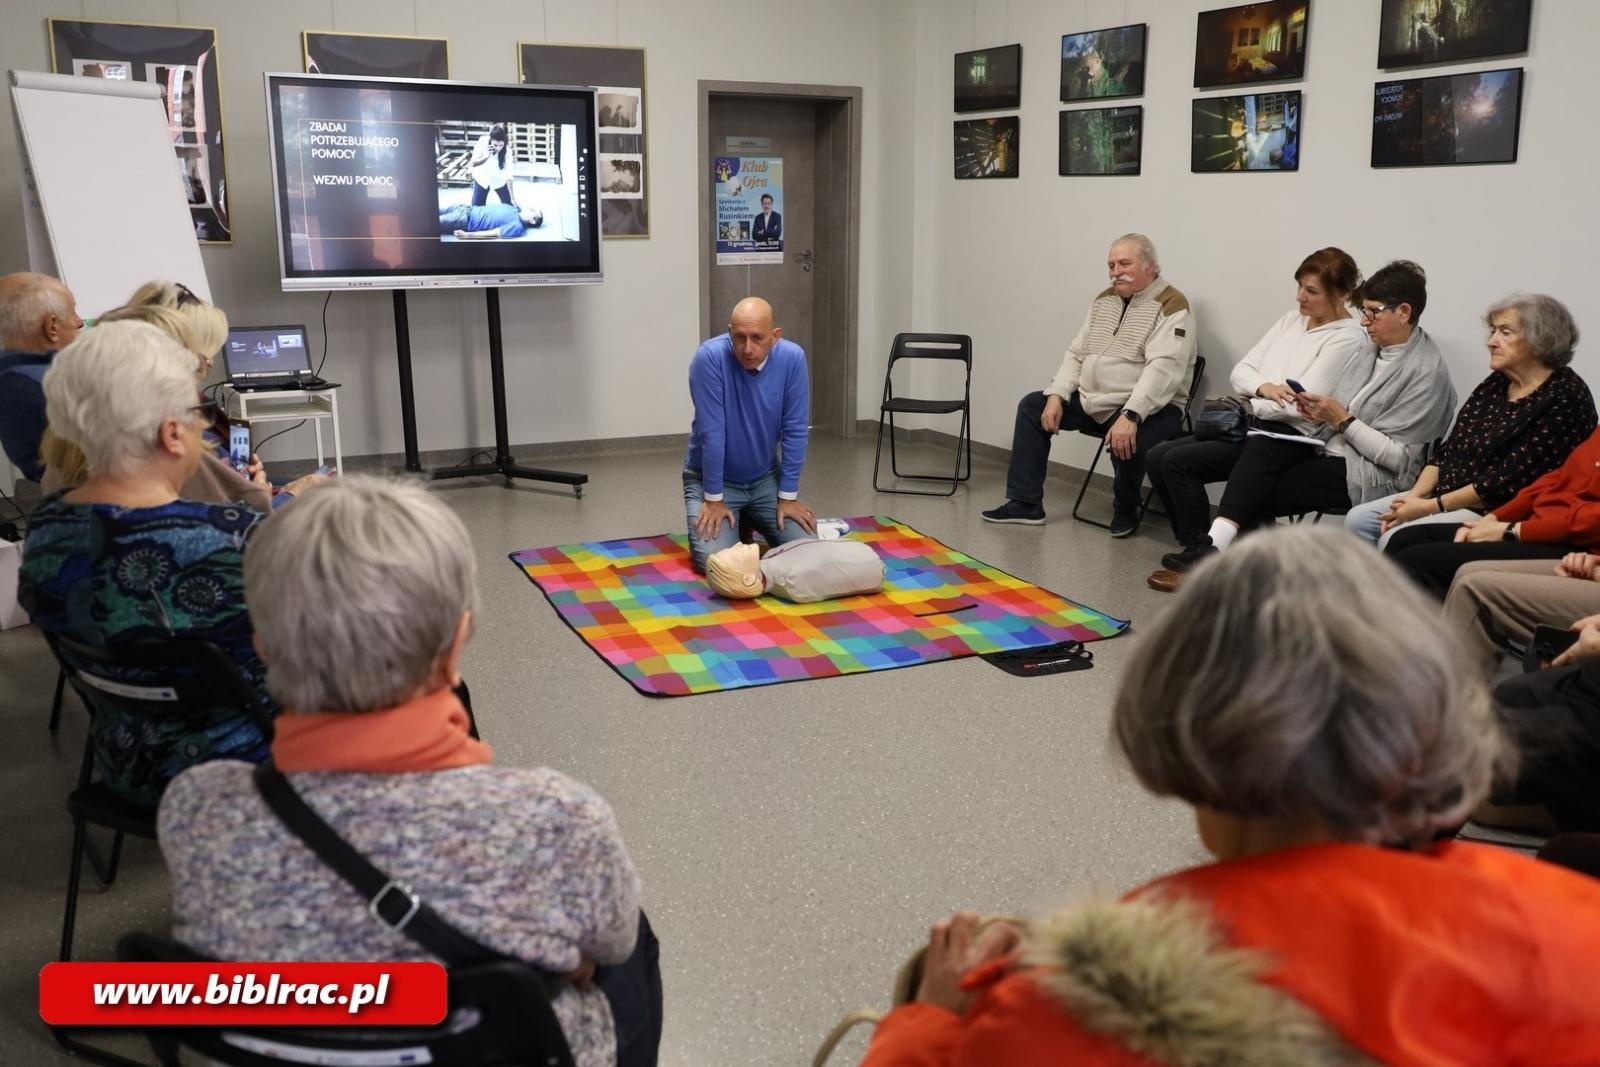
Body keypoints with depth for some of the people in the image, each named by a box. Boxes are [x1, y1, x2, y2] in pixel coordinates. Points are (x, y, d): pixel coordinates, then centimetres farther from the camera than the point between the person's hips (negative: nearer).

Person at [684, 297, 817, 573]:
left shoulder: (792, 358, -16)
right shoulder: (709, 358, -26)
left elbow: (795, 431, -11)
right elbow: (711, 433, -23)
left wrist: (788, 496, -10)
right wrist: (714, 499, -19)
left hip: (766, 478, 3)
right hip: (712, 479, -3)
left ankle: (749, 522, 22)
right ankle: (731, 525, 15)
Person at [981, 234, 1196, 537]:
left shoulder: (1171, 306, -13)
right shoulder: (1104, 301, 12)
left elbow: (1163, 368, -26)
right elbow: (1076, 353, 13)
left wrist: (1130, 417, -37)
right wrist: (1056, 396, -2)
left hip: (1145, 408, -8)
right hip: (1090, 401, 8)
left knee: (1127, 441, -37)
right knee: (1031, 406, 8)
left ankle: (1125, 509, -3)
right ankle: (1025, 503, 10)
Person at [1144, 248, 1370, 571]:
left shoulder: (1349, 340, -8)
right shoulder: (1291, 320, 15)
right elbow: (1240, 371, 11)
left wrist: (1249, 405, -6)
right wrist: (1264, 387, -11)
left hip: (1290, 437, -8)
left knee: (1178, 461, -20)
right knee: (1159, 456, -8)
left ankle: (1201, 554, -5)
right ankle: (1196, 547, 0)